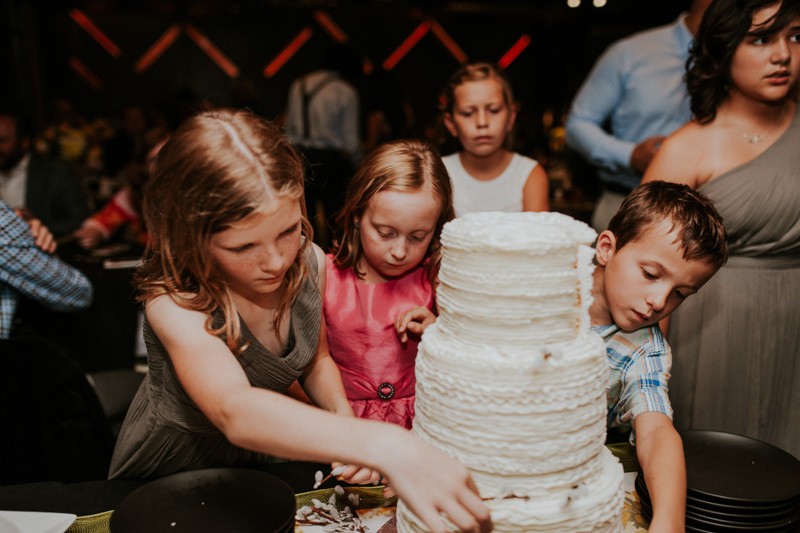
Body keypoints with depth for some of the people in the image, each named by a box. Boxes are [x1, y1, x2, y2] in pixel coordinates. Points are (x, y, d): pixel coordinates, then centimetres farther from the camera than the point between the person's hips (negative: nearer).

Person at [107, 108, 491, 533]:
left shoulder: (309, 263, -14)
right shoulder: (174, 302, -28)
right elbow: (234, 411, -46)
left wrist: (344, 419, -16)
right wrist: (380, 444, -58)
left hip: (261, 460, 3)